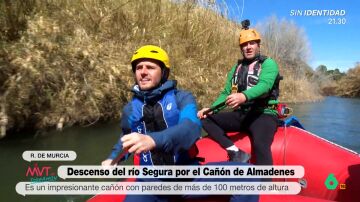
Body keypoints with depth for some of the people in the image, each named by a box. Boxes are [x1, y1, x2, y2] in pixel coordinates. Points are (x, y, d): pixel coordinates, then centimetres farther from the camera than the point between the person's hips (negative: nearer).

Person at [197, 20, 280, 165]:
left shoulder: (268, 64, 1)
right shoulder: (236, 68, 19)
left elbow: (264, 86, -19)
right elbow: (226, 93, 16)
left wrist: (244, 96, -40)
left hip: (263, 115, -6)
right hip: (240, 115, 6)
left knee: (260, 144, -34)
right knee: (205, 118, -12)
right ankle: (236, 153, -26)